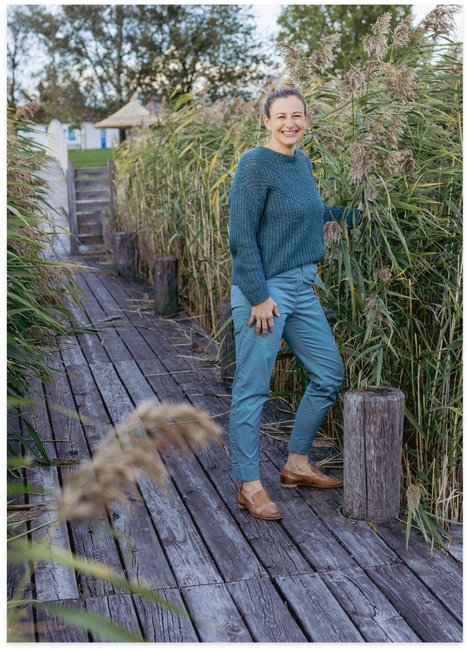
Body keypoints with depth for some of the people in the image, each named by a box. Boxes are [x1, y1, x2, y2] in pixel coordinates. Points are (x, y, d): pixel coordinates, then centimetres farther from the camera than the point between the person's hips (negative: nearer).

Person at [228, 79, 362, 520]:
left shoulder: (302, 162, 12)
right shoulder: (255, 165, -13)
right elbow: (242, 238, -17)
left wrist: (358, 210, 24)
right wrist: (259, 297, -18)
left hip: (301, 287, 9)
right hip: (263, 289, -9)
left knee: (329, 374, 14)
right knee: (252, 388, 0)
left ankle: (296, 465, 28)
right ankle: (249, 486, 12)